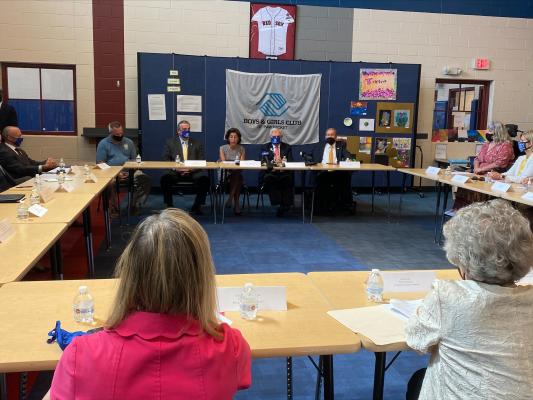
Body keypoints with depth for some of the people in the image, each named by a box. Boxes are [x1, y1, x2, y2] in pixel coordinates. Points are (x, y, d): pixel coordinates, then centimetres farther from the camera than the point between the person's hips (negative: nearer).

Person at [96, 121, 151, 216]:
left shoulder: (129, 142, 18)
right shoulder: (103, 144, 7)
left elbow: (135, 159, 18)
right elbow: (100, 164, -1)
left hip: (129, 171, 3)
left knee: (146, 179, -24)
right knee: (109, 183, -39)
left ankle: (135, 206, -14)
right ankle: (113, 208, -15)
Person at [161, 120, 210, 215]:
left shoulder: (197, 143, 16)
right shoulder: (170, 142, 14)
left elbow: (201, 160, 8)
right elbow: (165, 159, 7)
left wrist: (192, 168, -11)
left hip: (193, 172, 0)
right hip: (176, 172, 0)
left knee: (204, 178, -30)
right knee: (165, 178, -31)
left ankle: (197, 206, -11)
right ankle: (169, 206, -12)